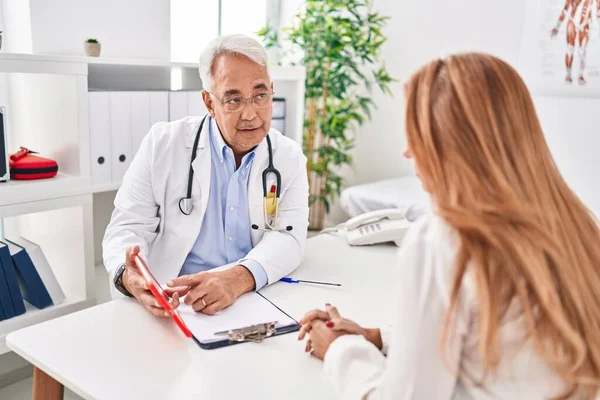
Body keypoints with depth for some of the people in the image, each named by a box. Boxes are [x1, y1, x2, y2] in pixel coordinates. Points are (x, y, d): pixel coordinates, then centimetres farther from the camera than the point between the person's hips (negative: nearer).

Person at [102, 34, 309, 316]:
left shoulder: (289, 157, 4)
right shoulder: (163, 143, 0)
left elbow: (288, 237, -8)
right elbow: (128, 227, -1)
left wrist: (238, 279, -28)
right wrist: (128, 276, -25)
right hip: (169, 306, 0)